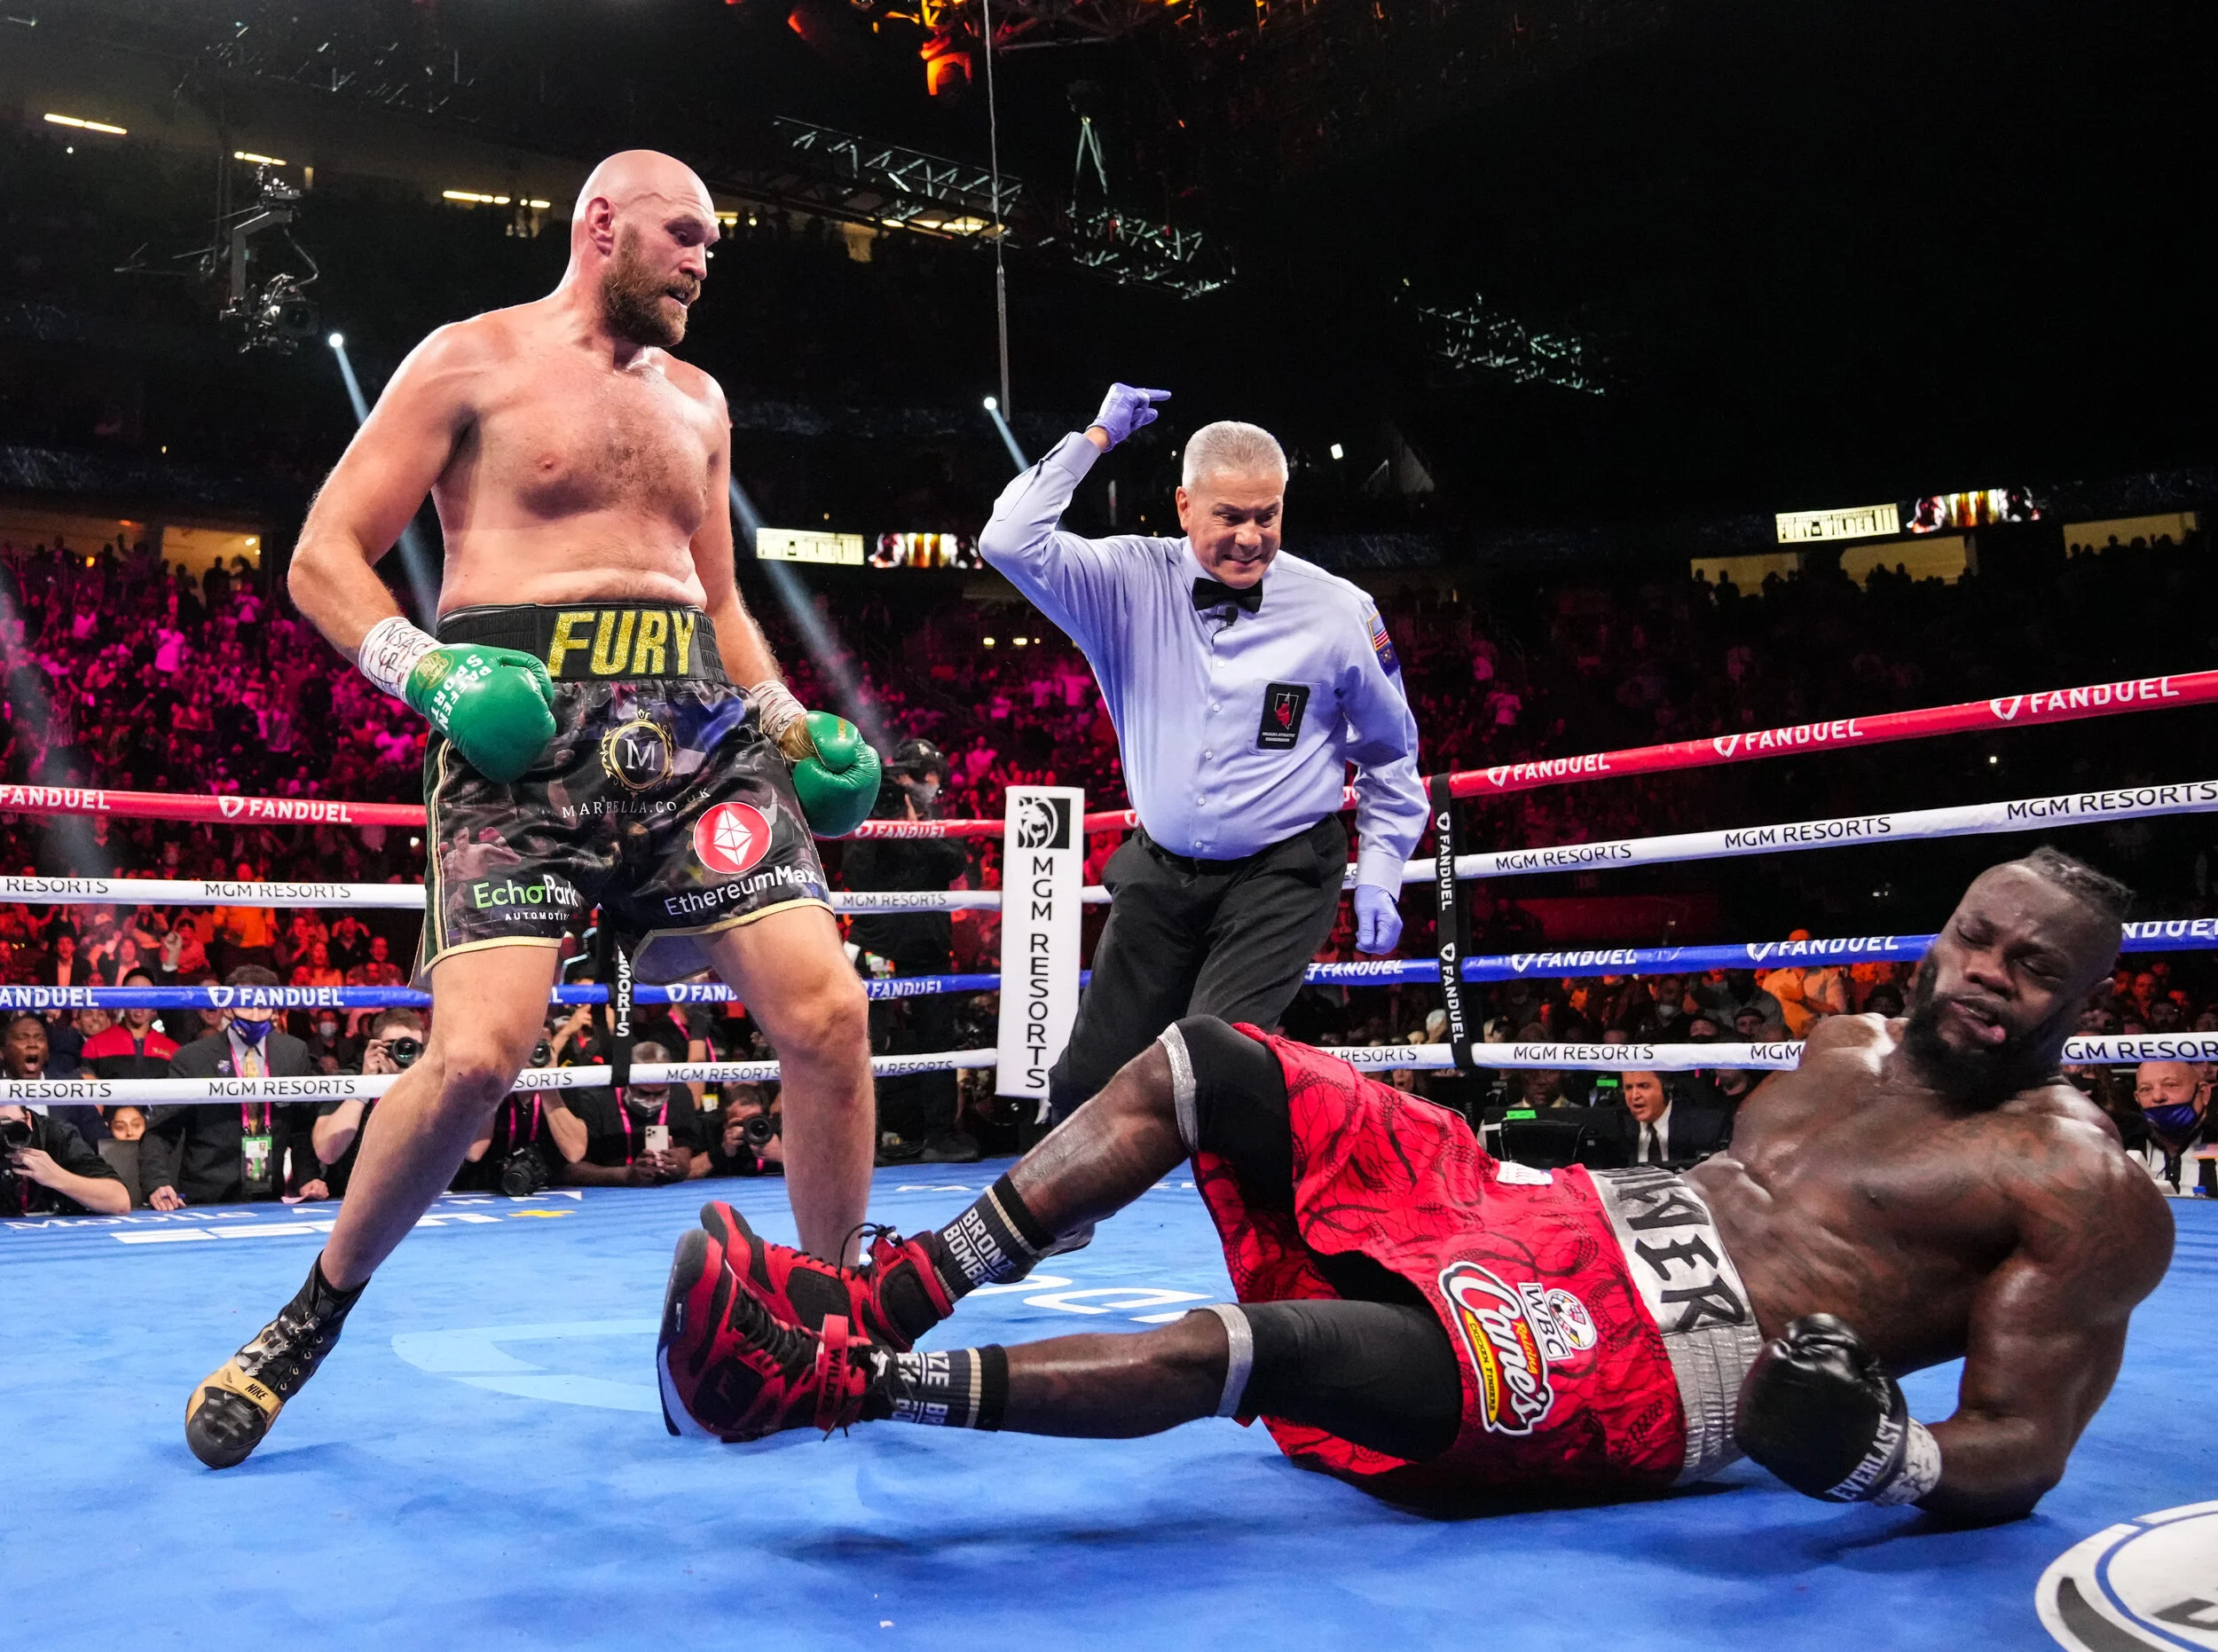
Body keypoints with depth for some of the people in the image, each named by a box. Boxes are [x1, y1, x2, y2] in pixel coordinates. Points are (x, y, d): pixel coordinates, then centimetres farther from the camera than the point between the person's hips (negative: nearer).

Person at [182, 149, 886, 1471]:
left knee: (828, 1013, -10)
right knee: (479, 1055, -20)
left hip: (694, 731, 5)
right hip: (523, 734, -5)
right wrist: (427, 670, -16)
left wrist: (787, 720, 13)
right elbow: (325, 556, 2)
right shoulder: (473, 362, 5)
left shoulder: (696, 399, 22)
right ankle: (316, 1315, 9)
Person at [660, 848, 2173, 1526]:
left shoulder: (2087, 1191, -2)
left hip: (1644, 1372, -8)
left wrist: (1866, 1451, -26)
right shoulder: (1850, 1048, 20)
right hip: (1547, 1214, 9)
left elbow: (2014, 1461, -8)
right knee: (1202, 1065, -3)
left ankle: (831, 1382, -29)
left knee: (1256, 1346, -33)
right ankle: (884, 1299, -6)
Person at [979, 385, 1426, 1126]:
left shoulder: (1338, 611, -5)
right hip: (1160, 874, 3)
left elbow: (1390, 753, 7)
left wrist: (1380, 876, 2)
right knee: (1090, 1077, 8)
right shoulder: (1133, 584, -4)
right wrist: (1095, 438, -10)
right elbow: (1011, 542, -15)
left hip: (1282, 878, -2)